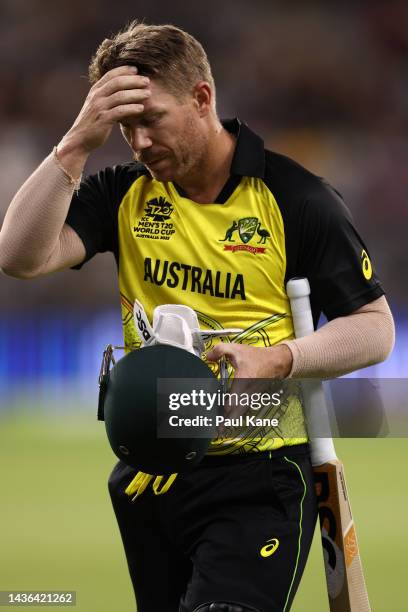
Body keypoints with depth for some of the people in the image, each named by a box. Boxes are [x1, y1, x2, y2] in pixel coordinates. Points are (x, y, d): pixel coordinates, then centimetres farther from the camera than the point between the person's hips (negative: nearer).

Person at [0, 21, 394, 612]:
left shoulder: (298, 200, -7)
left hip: (257, 479, -5)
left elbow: (375, 329, -3)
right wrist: (77, 143, -16)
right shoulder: (125, 195, 5)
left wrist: (277, 360, -20)